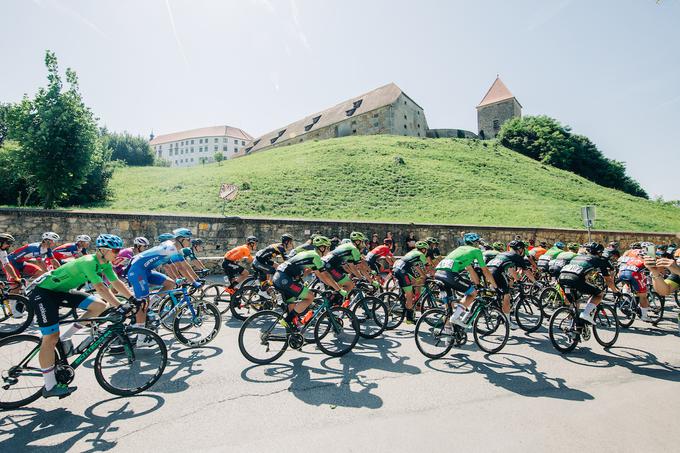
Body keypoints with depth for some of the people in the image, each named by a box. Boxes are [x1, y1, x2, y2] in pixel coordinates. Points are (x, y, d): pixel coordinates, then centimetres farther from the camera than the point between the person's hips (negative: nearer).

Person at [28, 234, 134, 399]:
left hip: (61, 291, 8)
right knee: (51, 337, -9)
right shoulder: (88, 262, -29)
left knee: (100, 305, -7)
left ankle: (65, 338, 7)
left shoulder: (105, 264, -4)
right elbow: (100, 288, -37)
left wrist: (133, 299, -11)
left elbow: (117, 283, -3)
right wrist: (119, 306, -40)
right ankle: (49, 387, 2)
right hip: (43, 291, -8)